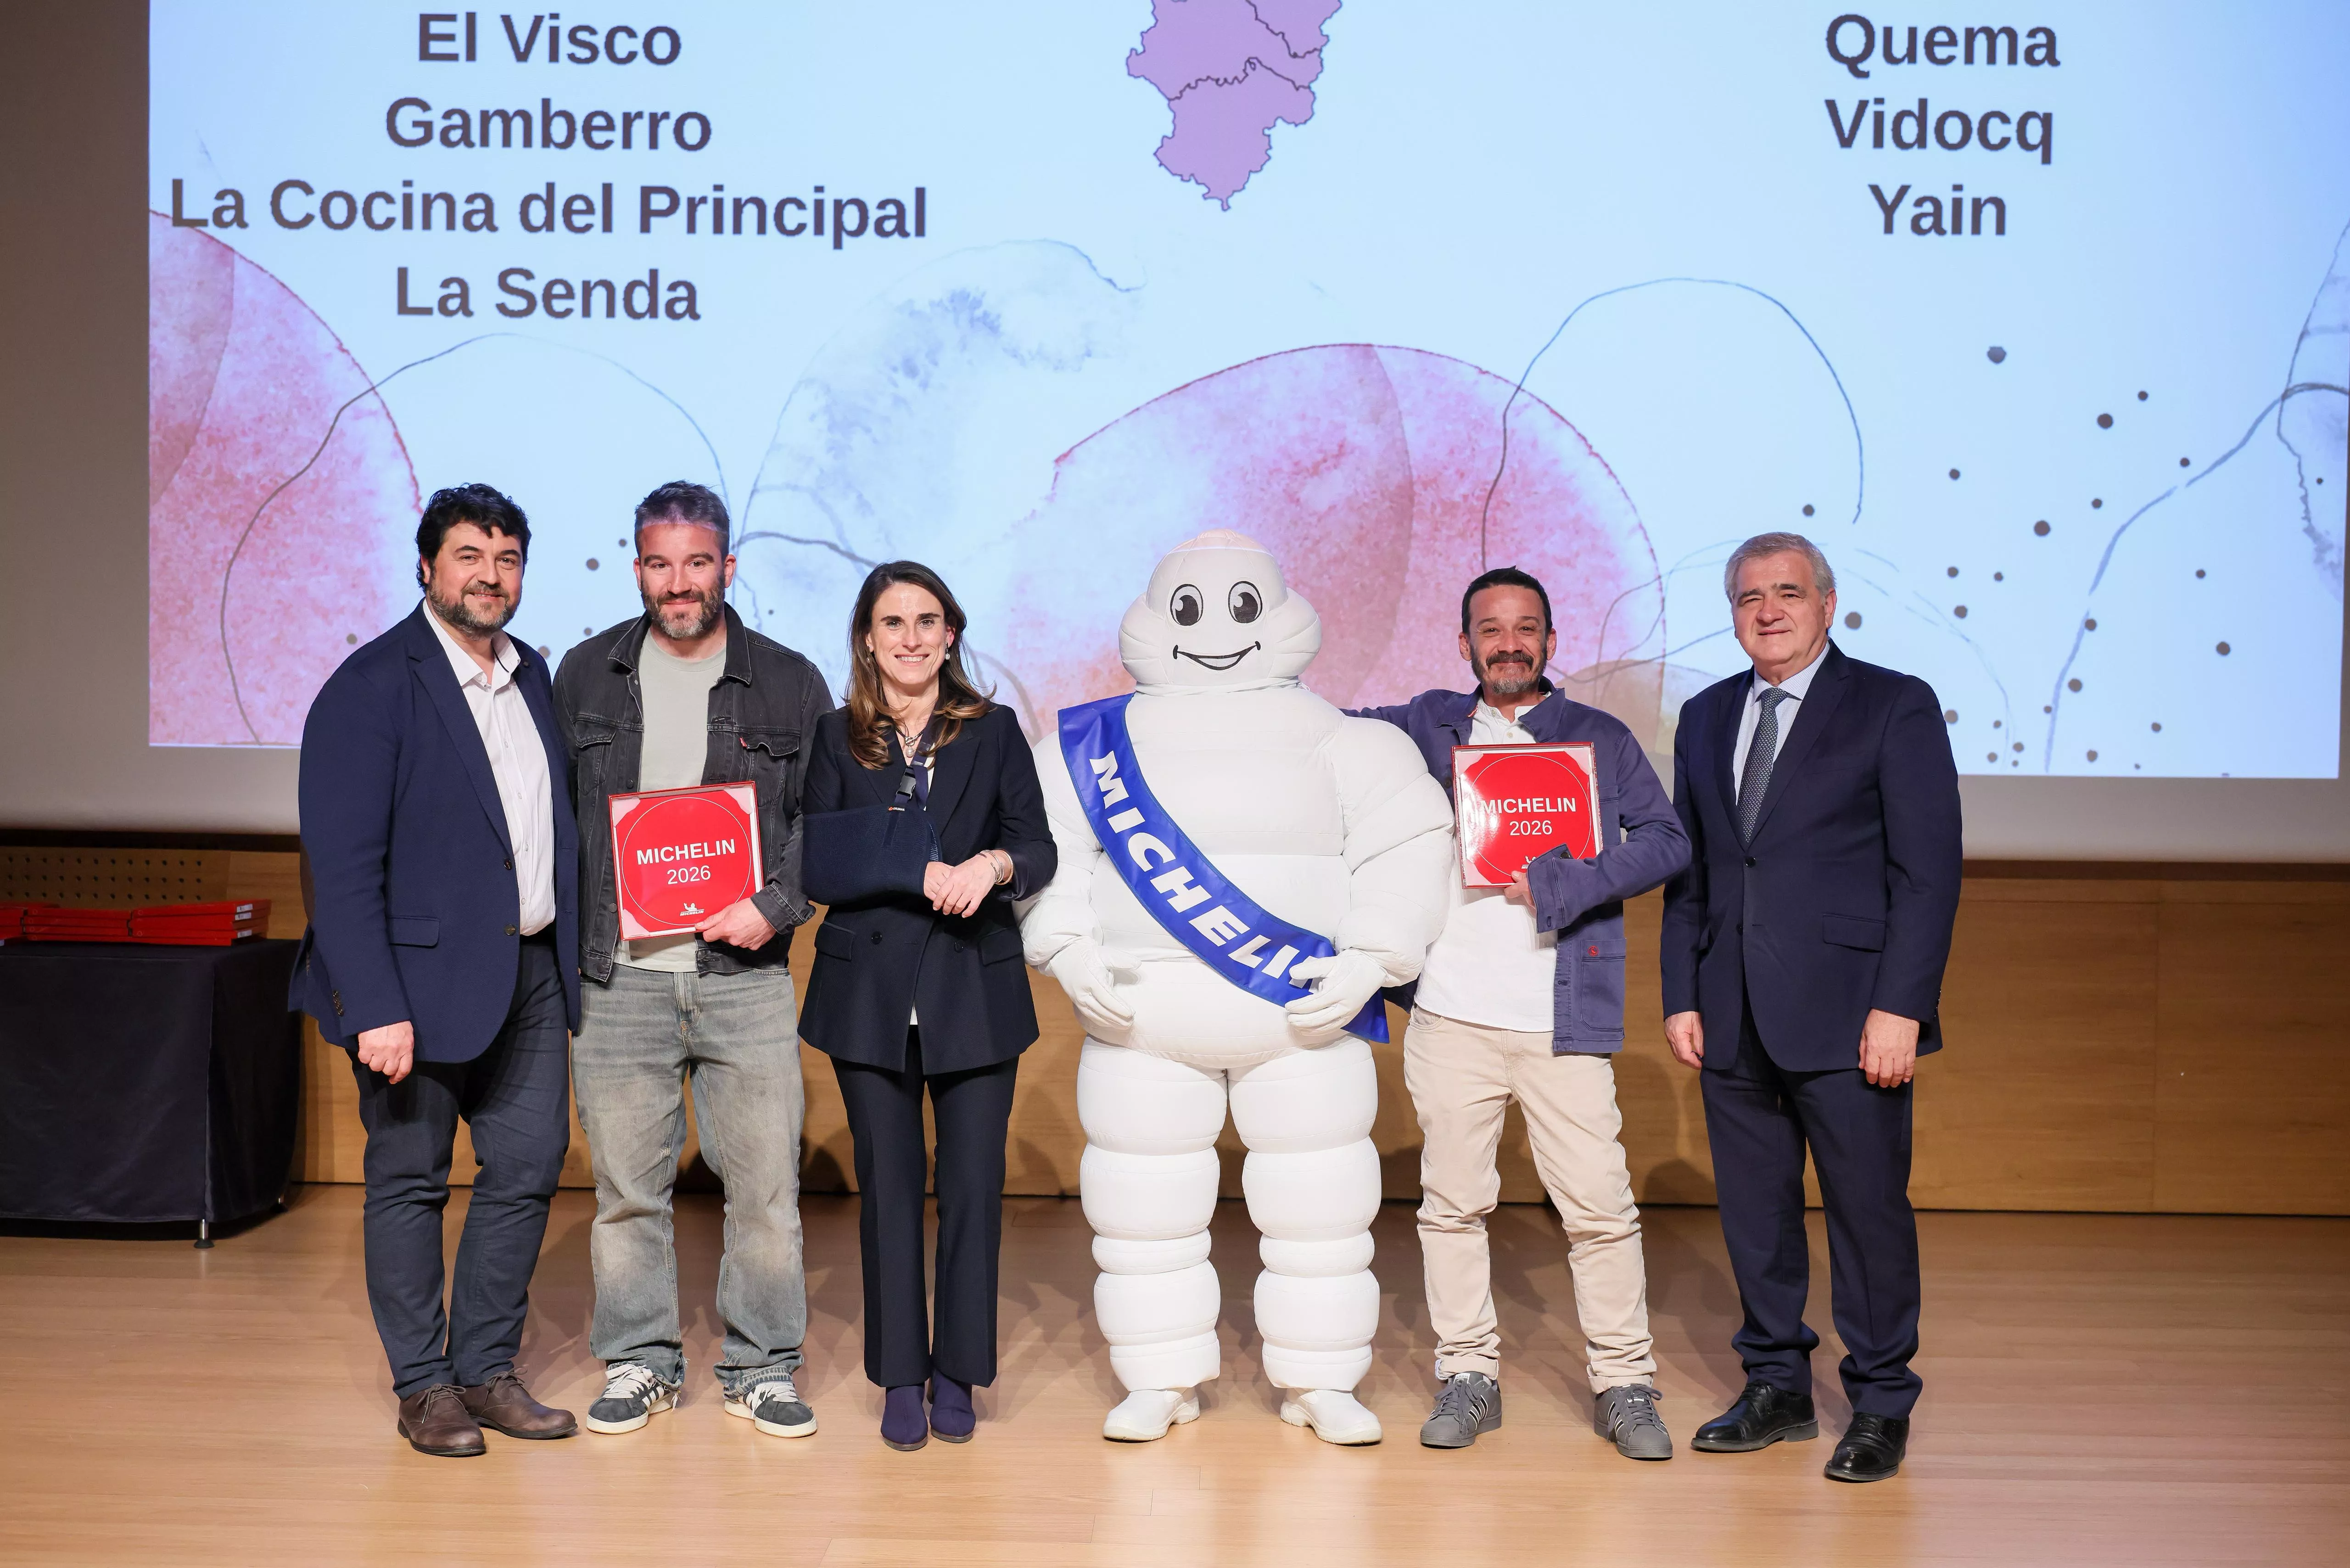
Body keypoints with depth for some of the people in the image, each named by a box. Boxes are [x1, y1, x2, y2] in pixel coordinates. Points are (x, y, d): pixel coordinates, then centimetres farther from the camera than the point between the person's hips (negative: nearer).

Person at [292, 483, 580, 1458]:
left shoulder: (532, 678, 11)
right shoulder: (370, 688, -10)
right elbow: (341, 865, -15)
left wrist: (573, 958, 8)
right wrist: (376, 1009, -20)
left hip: (530, 972, 6)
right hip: (422, 975, -6)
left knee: (527, 1171, 9)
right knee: (409, 1181, 6)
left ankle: (487, 1370, 24)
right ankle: (422, 1387, 20)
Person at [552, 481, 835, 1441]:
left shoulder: (789, 685, 5)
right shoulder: (585, 676, 9)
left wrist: (776, 906, -9)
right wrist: (566, 932, 3)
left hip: (744, 975, -1)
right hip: (618, 975, 1)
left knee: (765, 1181, 2)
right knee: (626, 1182, 7)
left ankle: (762, 1367, 17)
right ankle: (639, 1362, 23)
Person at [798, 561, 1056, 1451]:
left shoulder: (994, 733, 8)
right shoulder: (835, 739, 7)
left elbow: (1039, 850, 4)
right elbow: (815, 869, 0)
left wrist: (993, 863, -18)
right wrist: (919, 874, -14)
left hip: (975, 991, 0)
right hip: (871, 994, 0)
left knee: (974, 1184, 0)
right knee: (888, 1186, 4)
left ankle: (957, 1374, 14)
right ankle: (901, 1378, 15)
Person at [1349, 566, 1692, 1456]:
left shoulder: (1600, 738, 9)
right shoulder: (1430, 726, 13)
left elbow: (1667, 840, -2)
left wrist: (1558, 886, -12)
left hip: (1564, 1019, -1)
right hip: (1451, 1014, 2)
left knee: (1600, 1207, -1)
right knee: (1452, 1204, 7)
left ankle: (1624, 1385, 12)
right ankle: (1468, 1377, 19)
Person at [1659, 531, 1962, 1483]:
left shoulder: (1895, 706, -1)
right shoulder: (1705, 718, 14)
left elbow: (1929, 869, -7)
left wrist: (1900, 1008, -13)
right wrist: (1681, 997, 7)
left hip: (1847, 1015, -4)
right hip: (1734, 1020, 5)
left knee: (1869, 1209, 2)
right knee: (1753, 1210, 11)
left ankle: (1880, 1406, 18)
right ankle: (1777, 1387, 25)